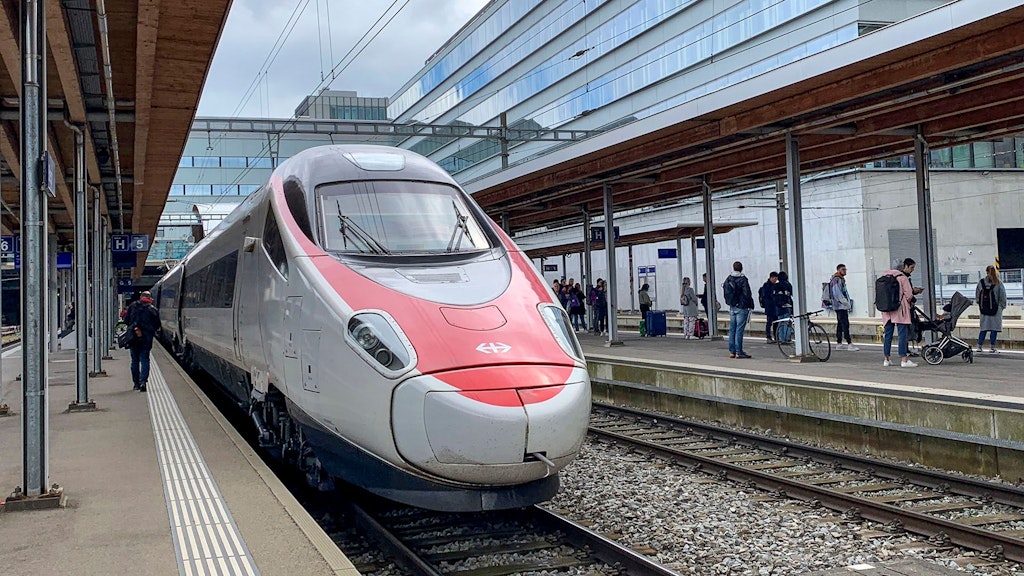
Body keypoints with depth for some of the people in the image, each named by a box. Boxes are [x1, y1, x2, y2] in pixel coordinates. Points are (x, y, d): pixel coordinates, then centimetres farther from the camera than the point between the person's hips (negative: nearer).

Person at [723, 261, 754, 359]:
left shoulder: (728, 280, 7)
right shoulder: (742, 280, -13)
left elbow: (726, 293, 14)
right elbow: (747, 294, -14)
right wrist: (751, 305, -6)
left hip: (732, 308, 6)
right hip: (742, 307, -6)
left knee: (732, 329, 10)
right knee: (739, 330, -6)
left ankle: (732, 351, 12)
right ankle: (739, 352, -5)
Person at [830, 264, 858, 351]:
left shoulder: (842, 280, 20)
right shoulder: (836, 280, -12)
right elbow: (837, 293, -20)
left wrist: (848, 302, 15)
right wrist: (845, 301, -20)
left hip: (843, 306, 11)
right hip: (840, 306, -11)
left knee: (840, 324, 11)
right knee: (845, 324, -14)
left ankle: (839, 344, 14)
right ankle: (850, 344, -17)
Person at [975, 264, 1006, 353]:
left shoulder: (981, 282, -1)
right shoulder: (998, 283, -8)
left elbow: (977, 296, 6)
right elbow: (1002, 297, -3)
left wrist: (979, 304, 18)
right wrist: (1002, 306, 10)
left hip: (984, 308, 3)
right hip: (995, 309, -3)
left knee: (983, 328, 10)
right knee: (994, 328, 3)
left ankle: (979, 346, 8)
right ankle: (992, 348, 2)